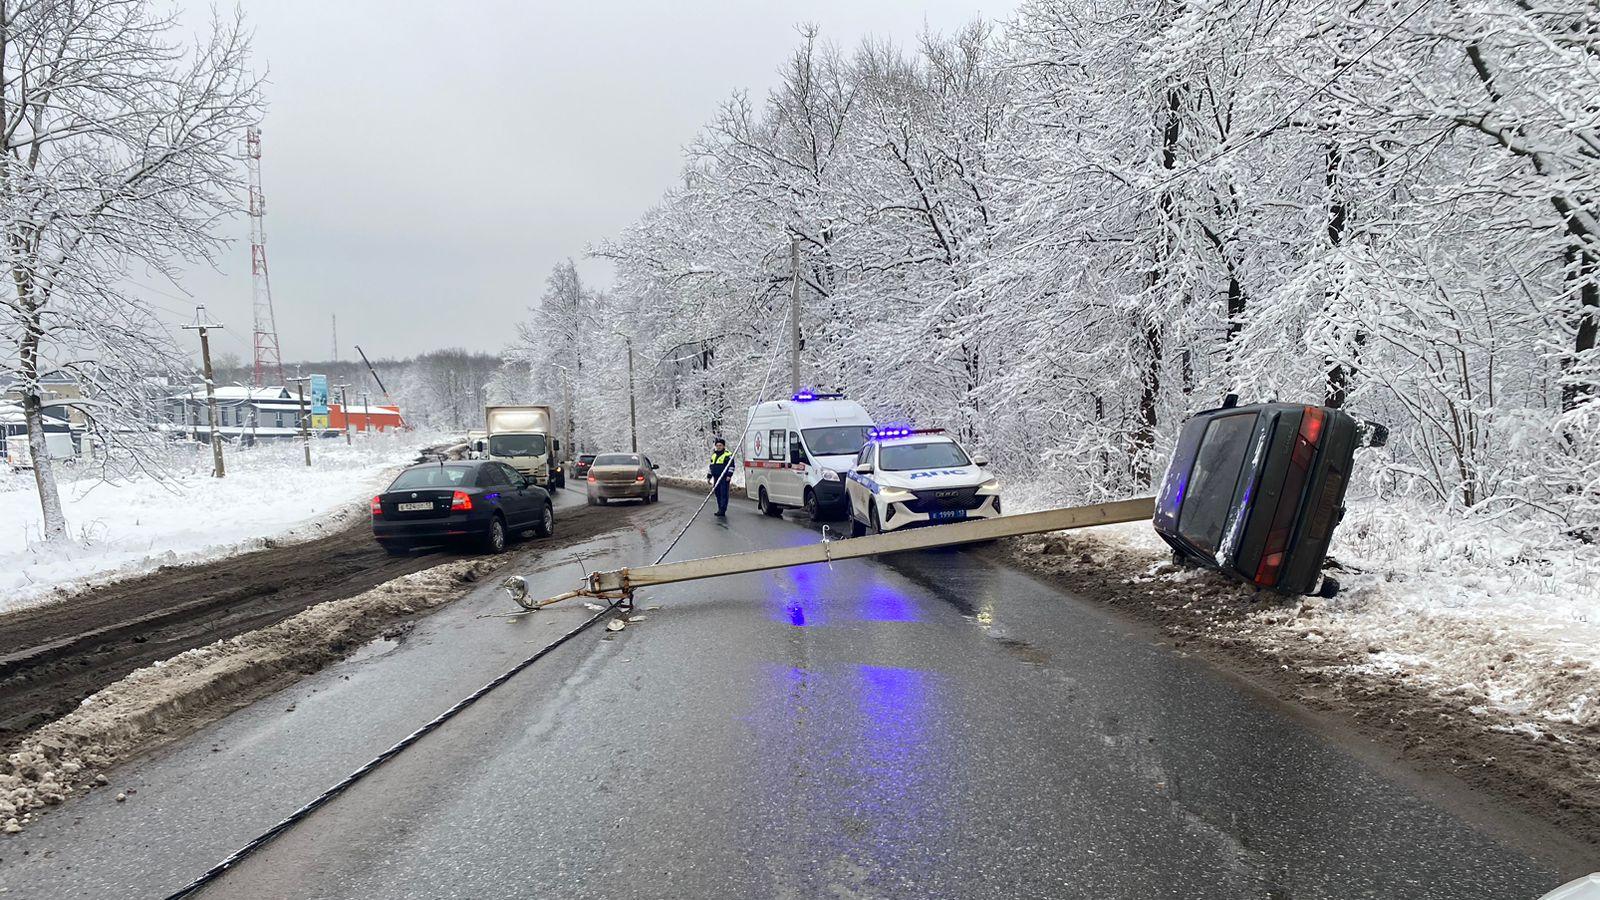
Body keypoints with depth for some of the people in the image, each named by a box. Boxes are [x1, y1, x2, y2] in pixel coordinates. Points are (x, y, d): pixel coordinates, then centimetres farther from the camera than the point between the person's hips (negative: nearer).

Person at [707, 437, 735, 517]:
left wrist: (729, 475, -15)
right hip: (716, 478, 7)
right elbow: (711, 467, 26)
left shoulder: (728, 455, -2)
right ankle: (720, 509, 15)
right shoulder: (713, 455, 19)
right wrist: (709, 476, 21)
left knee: (724, 494, -9)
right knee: (718, 494, 8)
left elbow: (731, 466, -6)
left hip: (724, 478, -7)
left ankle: (722, 510, -13)